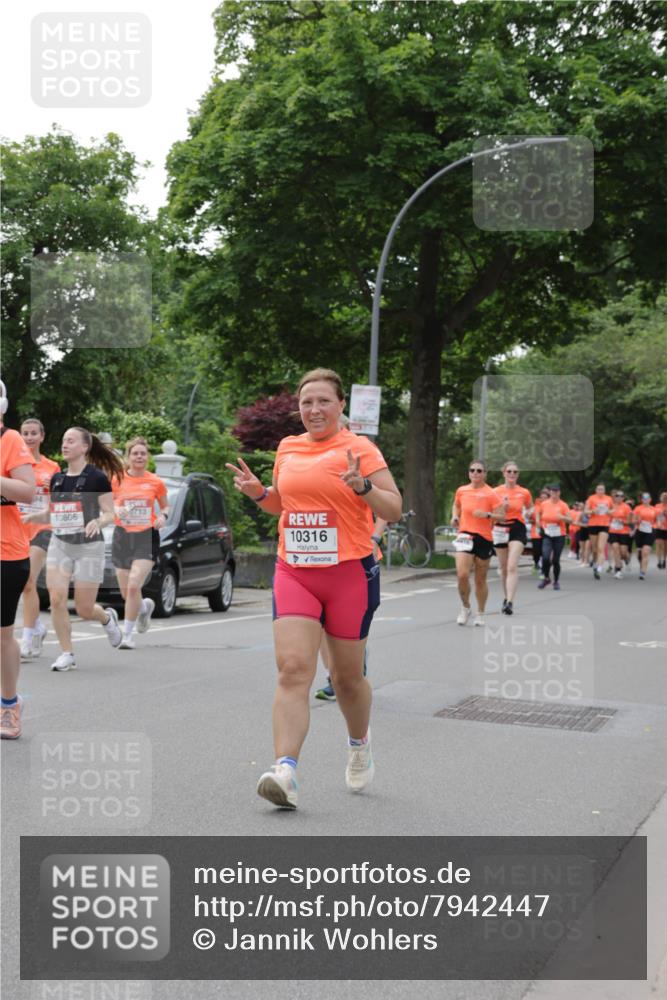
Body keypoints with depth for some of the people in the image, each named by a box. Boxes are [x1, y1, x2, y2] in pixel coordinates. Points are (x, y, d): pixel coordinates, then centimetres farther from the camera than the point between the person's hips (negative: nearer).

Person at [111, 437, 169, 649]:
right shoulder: (117, 480, 1)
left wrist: (163, 516, -7)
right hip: (122, 536, 2)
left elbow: (165, 507, 15)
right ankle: (145, 607, 42)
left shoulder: (156, 482, 2)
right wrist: (116, 510, -13)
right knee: (125, 592, 7)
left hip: (147, 537, -2)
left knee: (134, 586, -17)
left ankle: (127, 634, -4)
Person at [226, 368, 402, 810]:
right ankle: (285, 770, -17)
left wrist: (362, 486, -24)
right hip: (294, 573, 3)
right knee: (293, 670, -12)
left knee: (347, 677, 10)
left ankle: (360, 744, 39)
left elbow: (394, 509, -6)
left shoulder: (359, 448, -4)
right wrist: (258, 492, 6)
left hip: (350, 574, -3)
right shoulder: (288, 448, 11)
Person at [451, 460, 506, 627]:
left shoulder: (490, 493, -4)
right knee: (462, 574, -15)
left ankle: (480, 614, 25)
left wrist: (487, 514, -22)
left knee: (480, 580, 7)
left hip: (484, 538, -1)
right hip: (465, 535, 2)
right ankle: (465, 607, 9)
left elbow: (502, 516, -5)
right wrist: (455, 517, 8)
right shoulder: (461, 491, 6)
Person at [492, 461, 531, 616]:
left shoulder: (524, 492, 2)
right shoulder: (496, 492, 0)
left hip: (517, 529, -2)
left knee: (512, 567, -15)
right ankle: (507, 597, 30)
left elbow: (530, 508, 19)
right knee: (503, 567, 12)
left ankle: (510, 602, -20)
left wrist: (528, 514, -3)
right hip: (501, 529, 2)